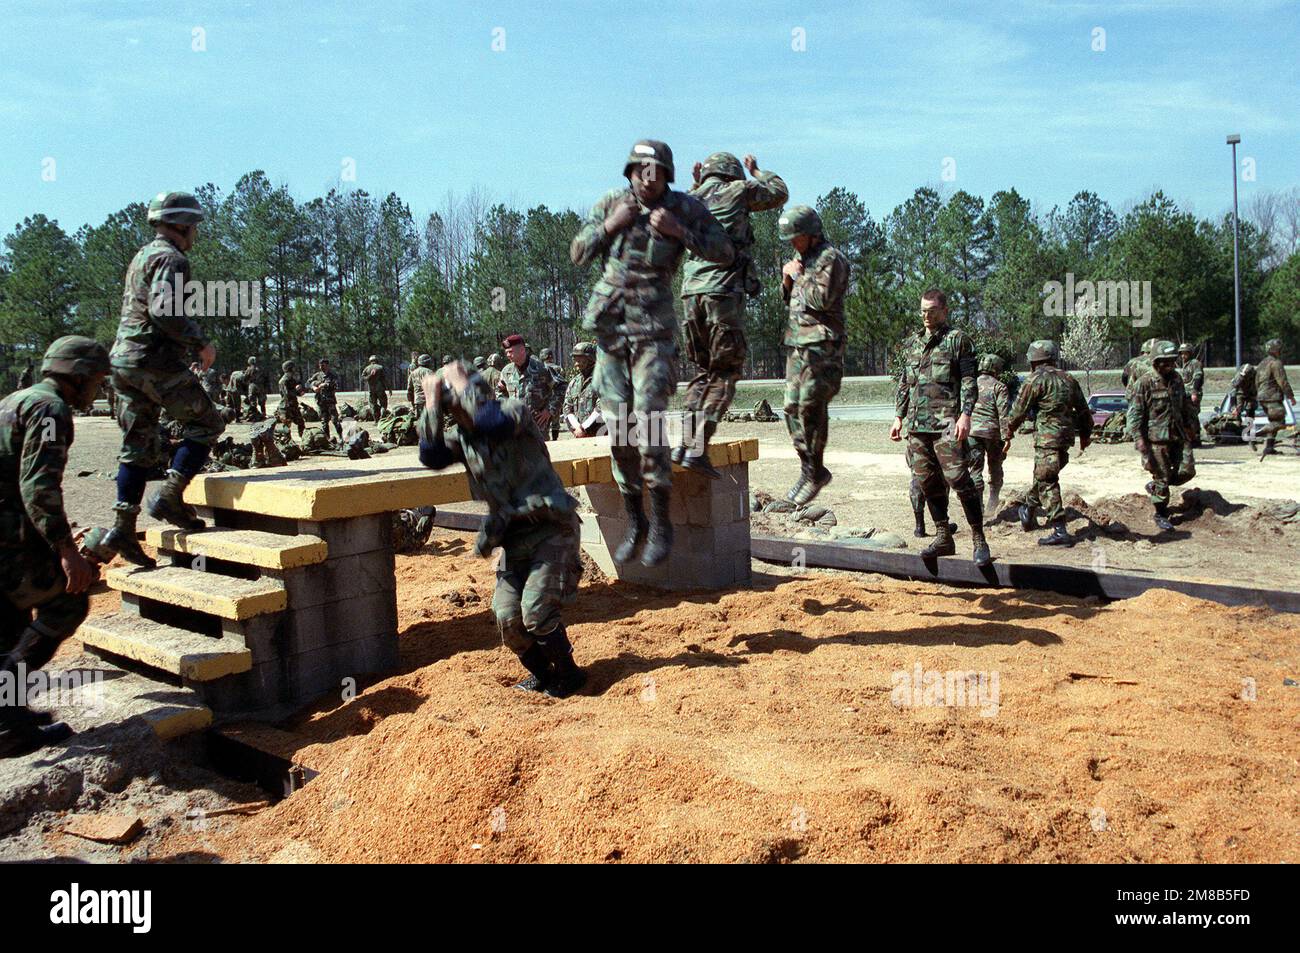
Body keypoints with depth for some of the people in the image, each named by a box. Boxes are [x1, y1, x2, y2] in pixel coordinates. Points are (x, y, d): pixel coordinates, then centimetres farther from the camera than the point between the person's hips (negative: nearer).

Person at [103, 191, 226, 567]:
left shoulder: (142, 257, 22)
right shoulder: (170, 258, -9)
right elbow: (164, 309, -24)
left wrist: (188, 343, 24)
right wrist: (201, 342, -14)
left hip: (124, 358, 9)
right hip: (156, 360, -9)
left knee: (139, 444, 10)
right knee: (205, 424, 1)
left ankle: (122, 526, 8)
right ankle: (170, 496, -7)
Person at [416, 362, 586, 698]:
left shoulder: (515, 409, -7)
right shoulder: (462, 437, 10)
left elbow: (494, 424, -31)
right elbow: (431, 456, -8)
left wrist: (462, 385, -19)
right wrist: (432, 405, -10)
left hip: (550, 528, -6)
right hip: (512, 537, 6)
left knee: (536, 611, -13)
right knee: (507, 617, 0)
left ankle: (568, 673, 9)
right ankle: (540, 672, 24)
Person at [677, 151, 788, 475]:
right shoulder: (737, 191, 5)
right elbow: (780, 192, 22)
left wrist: (696, 184, 37)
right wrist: (756, 171, 36)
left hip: (692, 294, 6)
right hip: (724, 293, -5)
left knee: (704, 370, 16)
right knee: (725, 374, -1)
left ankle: (685, 441, 5)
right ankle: (698, 448, -13)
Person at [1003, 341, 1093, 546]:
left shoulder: (1037, 379, -8)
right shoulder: (1069, 379, 14)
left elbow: (1019, 410, -7)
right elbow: (1084, 410, 20)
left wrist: (1008, 435, 4)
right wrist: (1085, 434, 32)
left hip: (1047, 438, -8)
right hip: (1066, 436, 8)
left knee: (1047, 483, -5)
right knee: (1043, 476, 23)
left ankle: (1060, 532, -9)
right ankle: (1028, 510, 41)